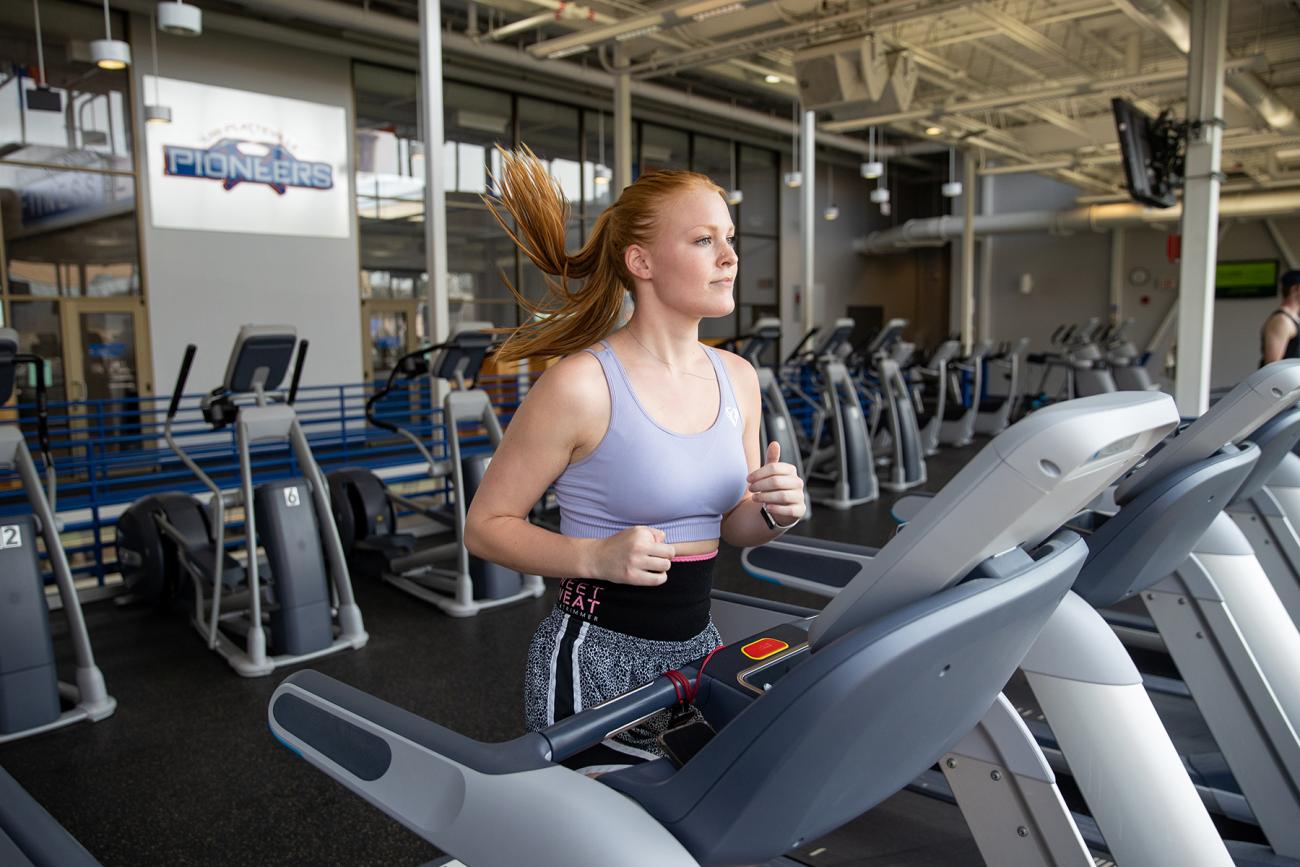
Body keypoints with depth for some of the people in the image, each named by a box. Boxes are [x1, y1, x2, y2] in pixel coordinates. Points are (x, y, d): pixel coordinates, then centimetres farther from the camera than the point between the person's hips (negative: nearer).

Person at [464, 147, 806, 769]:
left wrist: (774, 513, -9)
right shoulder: (581, 385, -18)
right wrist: (597, 557, -25)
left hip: (698, 643, 7)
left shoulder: (736, 378, 3)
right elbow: (485, 526, -10)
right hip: (597, 655, -6)